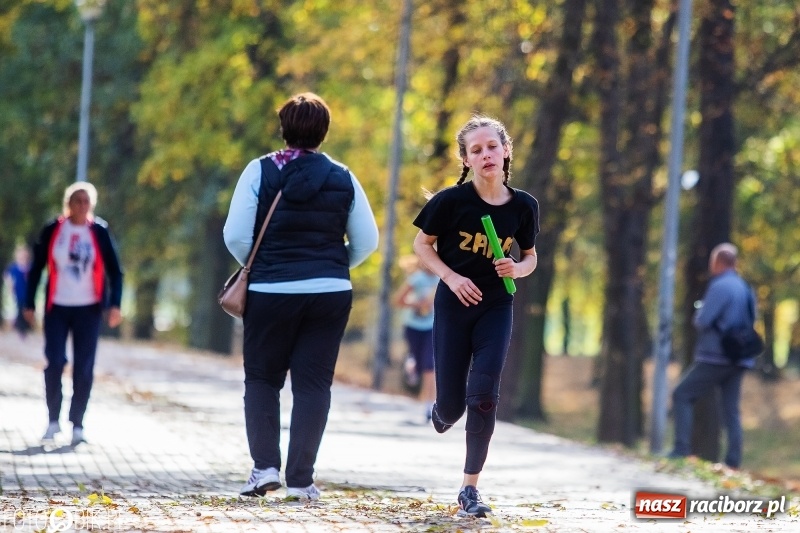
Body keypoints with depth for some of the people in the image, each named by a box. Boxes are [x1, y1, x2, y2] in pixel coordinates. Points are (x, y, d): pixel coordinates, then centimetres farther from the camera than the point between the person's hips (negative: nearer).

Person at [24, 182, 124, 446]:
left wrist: (114, 305, -9)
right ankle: (53, 420, 8)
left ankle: (77, 425, 6)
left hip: (89, 309, 0)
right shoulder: (52, 231, -1)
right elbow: (36, 268, 5)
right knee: (54, 363, -5)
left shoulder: (100, 232, -1)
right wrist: (29, 304, 3)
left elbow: (114, 271, 1)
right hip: (57, 308, 0)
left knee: (84, 369, -1)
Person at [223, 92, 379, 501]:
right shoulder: (342, 178, 3)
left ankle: (264, 465, -1)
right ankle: (300, 479, 1)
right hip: (330, 294, 1)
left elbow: (236, 236, -8)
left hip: (270, 292, -1)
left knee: (262, 378, 12)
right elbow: (367, 241, 5)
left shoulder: (260, 171, -4)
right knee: (313, 383, 5)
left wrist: (255, 268, 10)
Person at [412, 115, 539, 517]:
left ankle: (470, 488, 0)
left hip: (495, 308, 1)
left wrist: (517, 269, -12)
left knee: (484, 396, -11)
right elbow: (422, 244, 0)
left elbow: (530, 256, 10)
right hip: (454, 306, -1)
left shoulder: (523, 206, -4)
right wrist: (452, 277, -15)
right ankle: (443, 413, 44)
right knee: (452, 402, 3)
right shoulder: (452, 200, -12)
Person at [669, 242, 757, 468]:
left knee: (682, 395, 0)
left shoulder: (721, 287, -14)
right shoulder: (745, 288, 13)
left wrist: (698, 313, 6)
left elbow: (702, 321, -18)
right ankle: (734, 461, 3)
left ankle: (682, 448, -8)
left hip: (716, 357, -8)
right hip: (738, 359, 8)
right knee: (731, 411, 8)